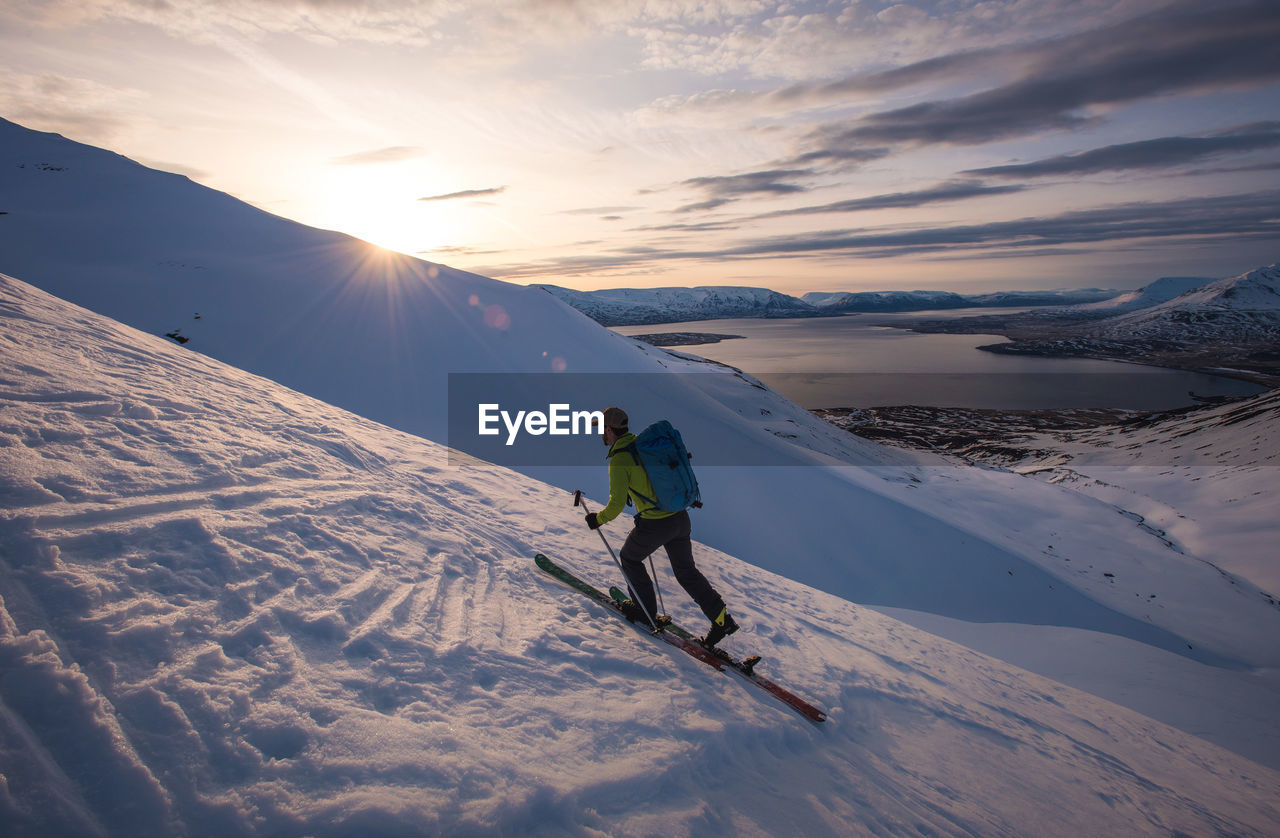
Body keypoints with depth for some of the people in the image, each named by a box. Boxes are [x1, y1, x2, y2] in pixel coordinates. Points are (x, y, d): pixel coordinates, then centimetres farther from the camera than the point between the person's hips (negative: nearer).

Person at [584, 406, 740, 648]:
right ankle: (722, 619, 15)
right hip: (681, 517, 7)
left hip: (655, 524, -7)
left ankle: (646, 611, 31)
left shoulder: (618, 460, -15)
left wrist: (598, 519, 1)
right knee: (686, 571, 19)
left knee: (629, 558, 21)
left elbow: (617, 504, -19)